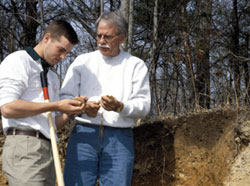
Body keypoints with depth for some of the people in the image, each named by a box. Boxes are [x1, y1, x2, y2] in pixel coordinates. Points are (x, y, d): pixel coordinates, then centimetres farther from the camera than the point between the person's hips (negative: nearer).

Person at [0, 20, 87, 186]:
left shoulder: (53, 77, 26)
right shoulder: (19, 60, 1)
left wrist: (70, 111, 2)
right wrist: (56, 106, -12)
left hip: (47, 149, 8)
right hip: (25, 146, -8)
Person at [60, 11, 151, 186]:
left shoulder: (136, 65, 9)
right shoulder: (82, 61, 13)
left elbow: (144, 104, 1)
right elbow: (65, 97, 7)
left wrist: (119, 106, -19)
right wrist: (83, 107, -14)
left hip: (119, 139, 0)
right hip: (84, 134, 1)